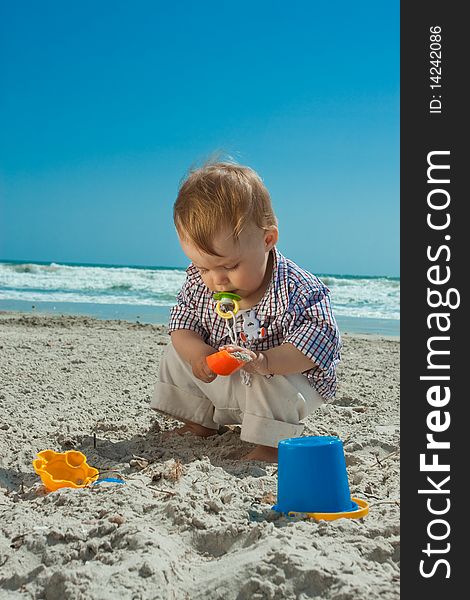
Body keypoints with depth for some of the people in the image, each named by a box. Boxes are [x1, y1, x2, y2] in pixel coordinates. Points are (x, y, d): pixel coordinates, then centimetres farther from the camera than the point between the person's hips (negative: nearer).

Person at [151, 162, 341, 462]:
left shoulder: (298, 290, -30)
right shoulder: (199, 283, -12)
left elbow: (317, 342, -35)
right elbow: (183, 324, -5)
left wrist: (264, 361, -49)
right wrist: (198, 353, -28)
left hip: (287, 376, -6)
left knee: (271, 384, -36)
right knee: (176, 354, 6)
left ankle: (270, 446, -16)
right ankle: (197, 422, 16)